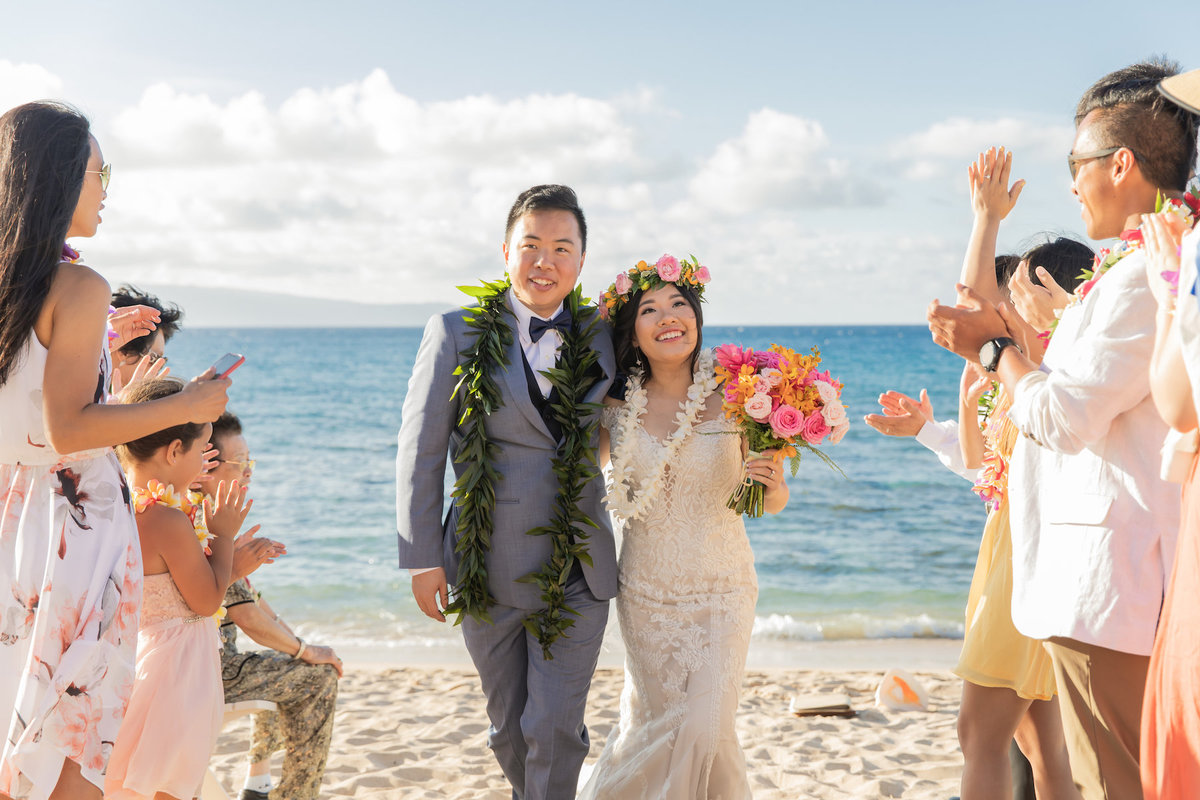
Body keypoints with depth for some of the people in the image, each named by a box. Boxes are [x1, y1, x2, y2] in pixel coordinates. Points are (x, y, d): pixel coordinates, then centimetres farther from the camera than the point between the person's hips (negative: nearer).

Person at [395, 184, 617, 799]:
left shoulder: (602, 339, 3)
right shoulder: (456, 334, -4)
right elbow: (420, 451, -3)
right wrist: (423, 559, -5)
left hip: (578, 570, 1)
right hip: (488, 569, 0)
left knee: (554, 728, -3)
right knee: (509, 729, 15)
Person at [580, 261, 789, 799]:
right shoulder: (616, 407, -5)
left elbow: (770, 503, -1)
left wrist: (774, 485, -22)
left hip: (721, 591, -1)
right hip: (645, 590, 1)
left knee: (704, 727, -4)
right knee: (658, 720, 12)